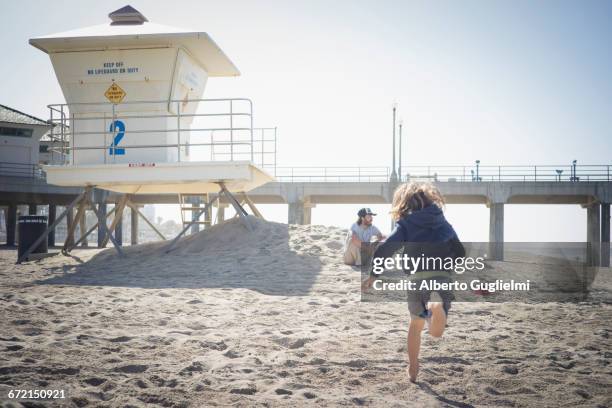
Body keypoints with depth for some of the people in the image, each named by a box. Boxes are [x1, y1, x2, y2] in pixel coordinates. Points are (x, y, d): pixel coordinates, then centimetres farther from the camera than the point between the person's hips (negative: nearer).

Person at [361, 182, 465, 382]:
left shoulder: (406, 224, 4)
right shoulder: (444, 224, 13)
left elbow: (384, 249, -6)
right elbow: (460, 254, 12)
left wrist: (373, 275, 0)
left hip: (418, 279, 0)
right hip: (443, 279, 1)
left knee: (416, 325, 22)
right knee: (436, 331, -4)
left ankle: (413, 370, 28)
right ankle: (437, 308, -38)